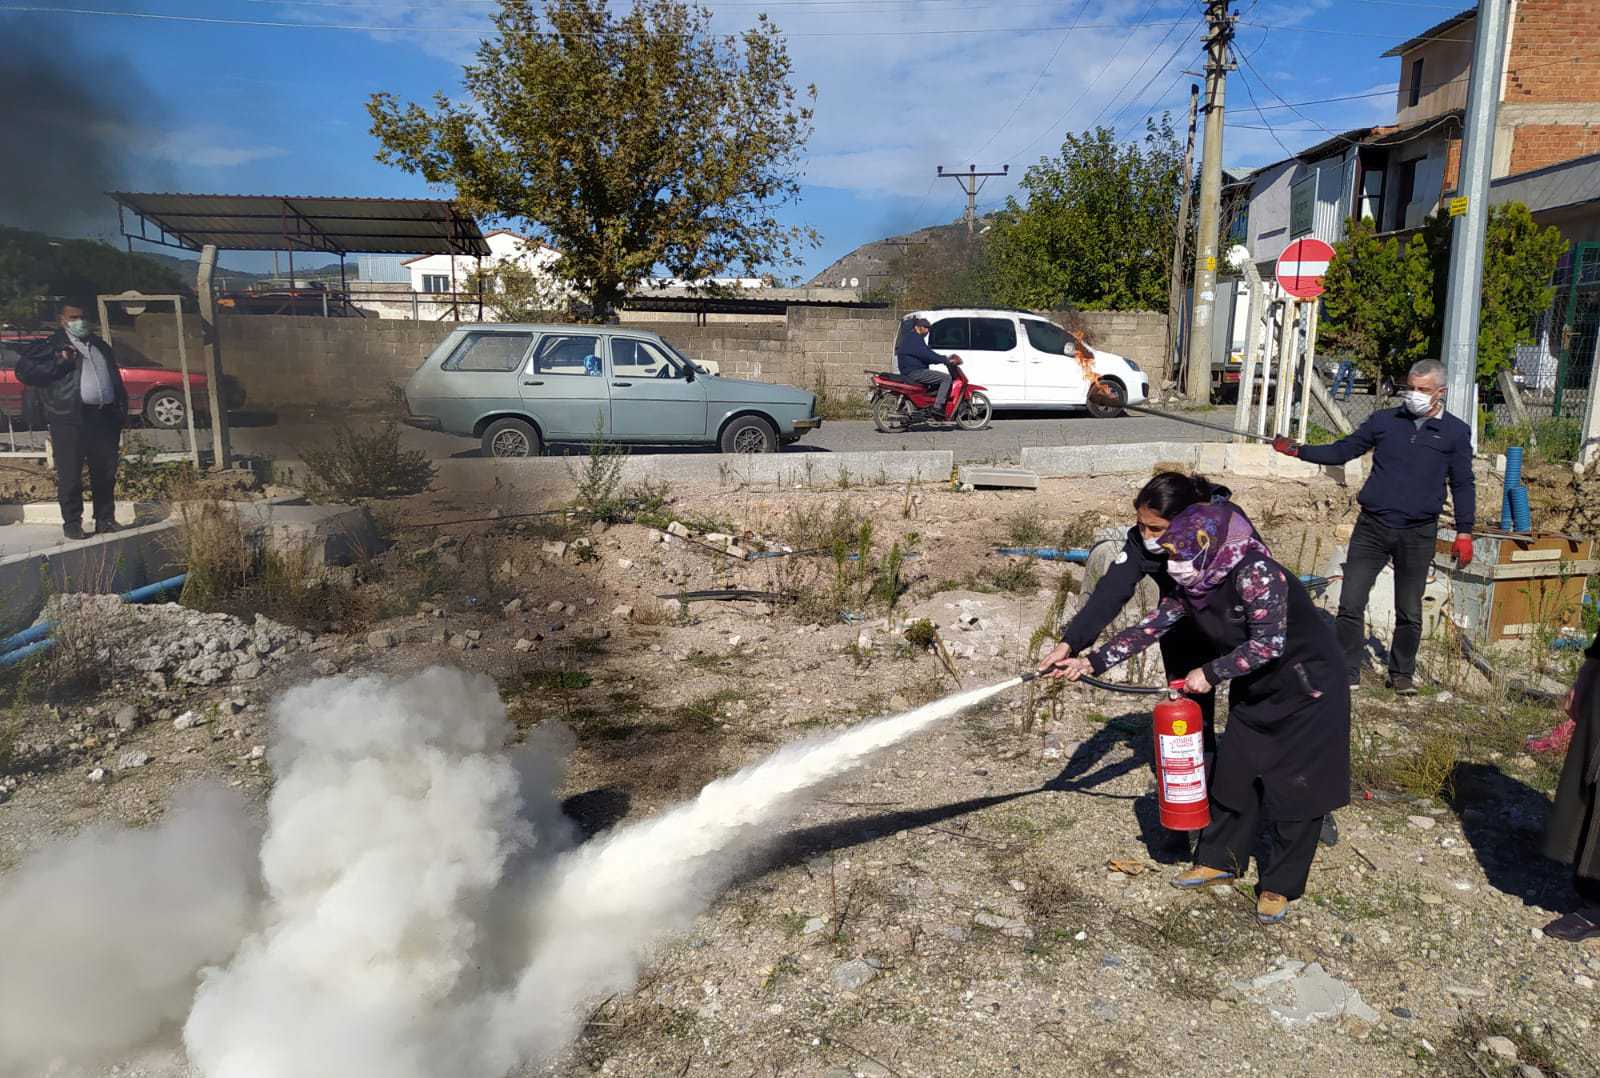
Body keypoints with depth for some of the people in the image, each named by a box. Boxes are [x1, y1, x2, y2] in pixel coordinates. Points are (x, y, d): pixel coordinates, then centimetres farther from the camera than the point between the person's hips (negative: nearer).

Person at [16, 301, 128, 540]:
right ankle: (72, 523, 3)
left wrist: (120, 410, 14)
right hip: (70, 417, -5)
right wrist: (59, 362, -13)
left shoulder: (100, 346, 23)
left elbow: (116, 380, 24)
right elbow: (24, 371, -4)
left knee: (106, 472, 7)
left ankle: (105, 519, 16)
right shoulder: (52, 345, 6)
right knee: (70, 474, -3)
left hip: (103, 416, 5)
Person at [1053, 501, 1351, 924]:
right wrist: (1094, 660, -12)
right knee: (1234, 772, 10)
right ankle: (1221, 859, 26)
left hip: (1307, 687, -7)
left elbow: (1269, 642, -32)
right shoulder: (1192, 585, -7)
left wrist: (1211, 674, -26)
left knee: (1296, 785, 1)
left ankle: (1280, 885, 13)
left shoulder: (1255, 573, -30)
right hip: (1255, 688, 7)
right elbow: (1152, 626, -6)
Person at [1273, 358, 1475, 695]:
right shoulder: (1383, 421, 8)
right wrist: (1296, 450, -2)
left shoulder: (1455, 432, 5)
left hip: (1418, 534, -1)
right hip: (1372, 527, 1)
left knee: (1410, 613, 9)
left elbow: (1462, 484, 8)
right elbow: (1341, 451, 10)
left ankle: (1402, 673, 27)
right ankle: (1347, 672, 6)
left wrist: (1464, 531, 2)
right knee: (1350, 603, -4)